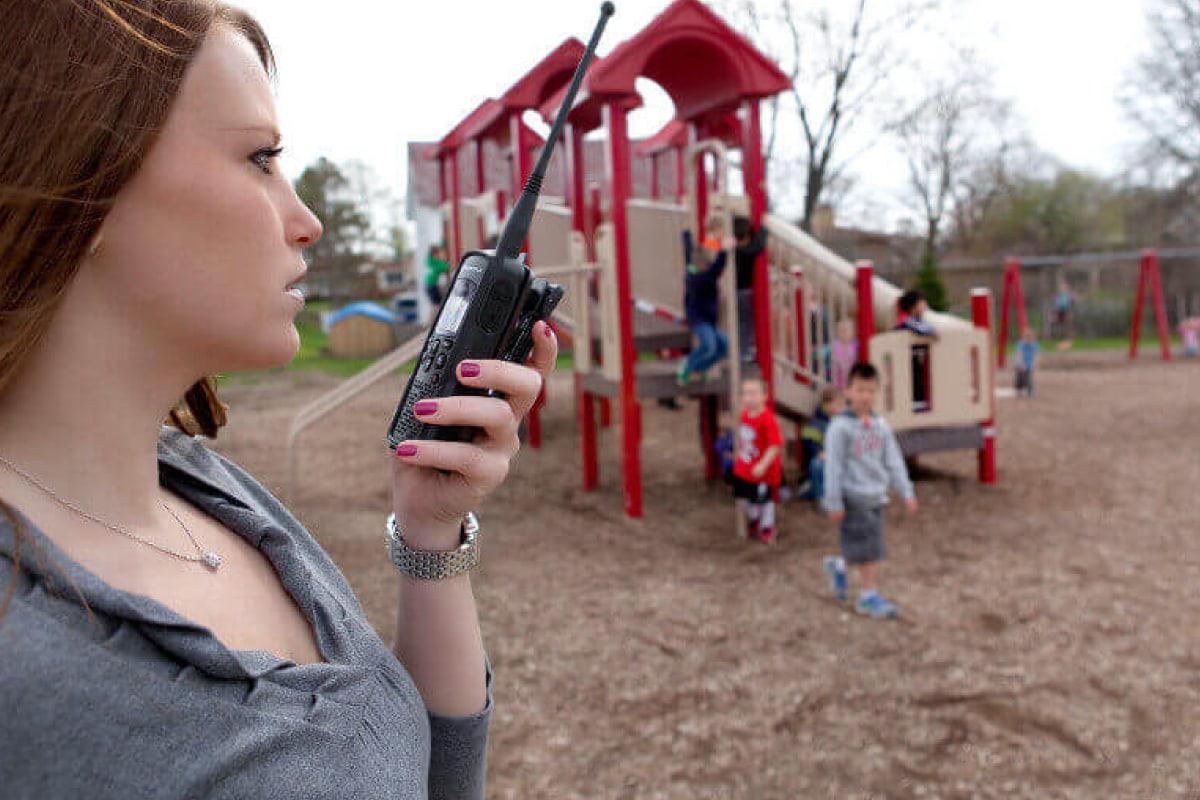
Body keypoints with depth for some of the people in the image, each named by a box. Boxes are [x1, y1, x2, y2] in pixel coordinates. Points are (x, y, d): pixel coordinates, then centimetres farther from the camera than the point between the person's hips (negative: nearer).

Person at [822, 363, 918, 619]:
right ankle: (870, 595, 10)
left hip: (876, 496, 6)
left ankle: (838, 565, 34)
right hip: (853, 497, -6)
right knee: (866, 548, -3)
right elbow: (833, 466, -10)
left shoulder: (881, 425, 8)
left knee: (874, 547, 10)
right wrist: (834, 503, -11)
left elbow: (894, 461, 12)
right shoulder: (840, 426, -10)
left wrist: (906, 492, 8)